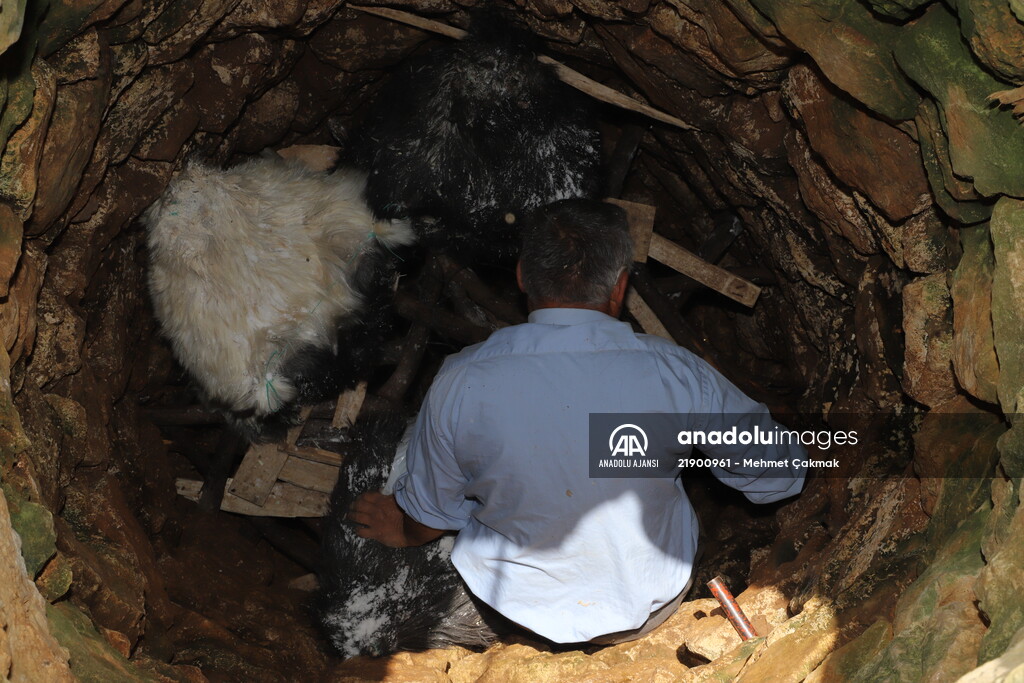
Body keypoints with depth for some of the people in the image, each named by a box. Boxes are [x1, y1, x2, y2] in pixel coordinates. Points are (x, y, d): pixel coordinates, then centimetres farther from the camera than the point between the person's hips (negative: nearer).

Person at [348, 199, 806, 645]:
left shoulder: (459, 384, -24)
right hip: (651, 606, 0)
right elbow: (782, 473, -10)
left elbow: (428, 518, -7)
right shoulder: (676, 374, -25)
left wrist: (402, 532, 17)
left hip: (519, 603, 0)